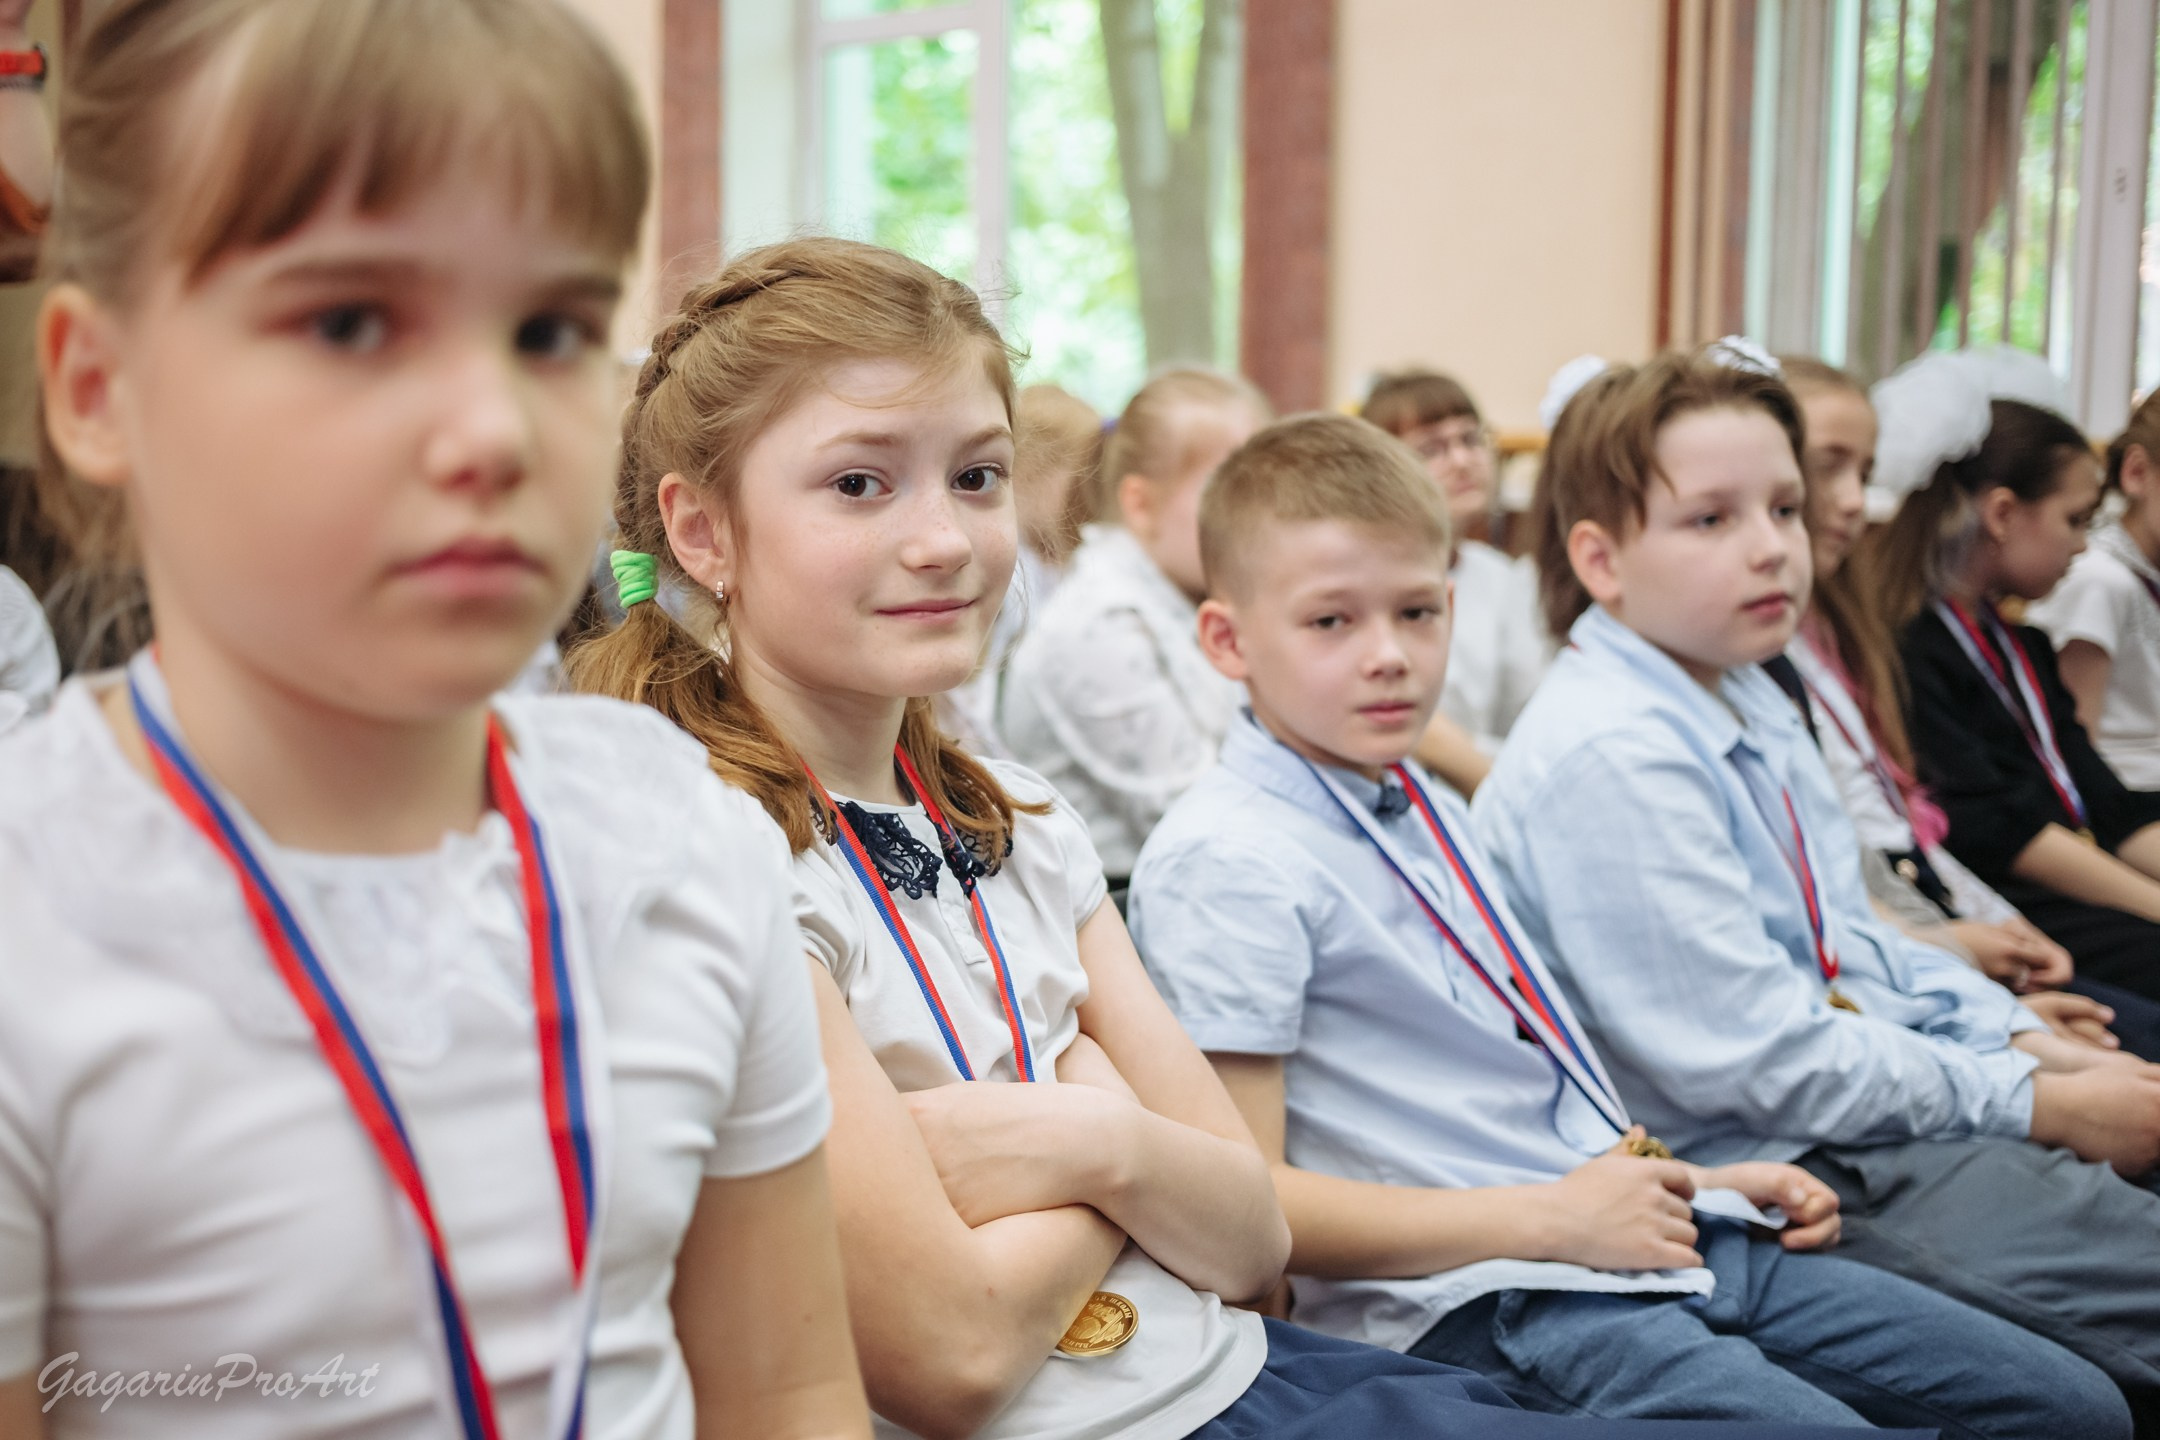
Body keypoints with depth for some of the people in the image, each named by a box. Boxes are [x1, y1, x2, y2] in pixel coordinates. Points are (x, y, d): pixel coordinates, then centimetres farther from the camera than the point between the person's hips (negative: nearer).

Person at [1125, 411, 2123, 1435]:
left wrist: (1687, 1185, 13)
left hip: (1660, 1239, 9)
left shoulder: (1423, 810, 17)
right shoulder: (1224, 862, -12)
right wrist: (1550, 1217, -17)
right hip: (1476, 1303, -8)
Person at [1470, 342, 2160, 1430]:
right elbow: (1756, 1059, -23)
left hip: (1872, 1094, 10)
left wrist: (2035, 1045, 4)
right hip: (1770, 1170, -10)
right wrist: (2040, 1105, -15)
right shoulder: (1609, 757, -21)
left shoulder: (1750, 706, 12)